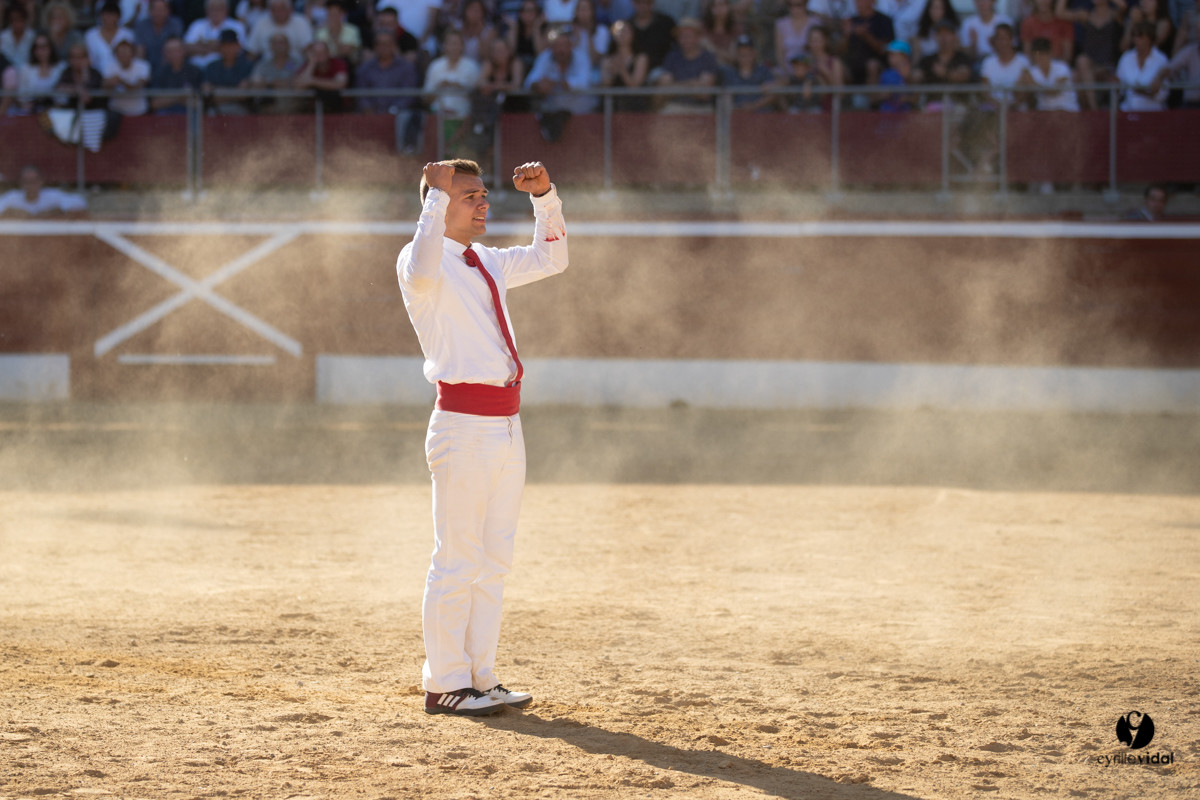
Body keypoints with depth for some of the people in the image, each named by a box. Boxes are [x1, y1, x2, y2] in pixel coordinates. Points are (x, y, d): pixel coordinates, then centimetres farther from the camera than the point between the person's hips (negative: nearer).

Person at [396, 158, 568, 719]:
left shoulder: (488, 264, 19)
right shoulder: (426, 264, -6)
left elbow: (551, 259, 28)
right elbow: (422, 272, -30)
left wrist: (546, 198, 15)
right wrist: (437, 196, -30)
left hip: (506, 426, 8)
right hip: (464, 425, -8)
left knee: (494, 560, 11)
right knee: (457, 561, -5)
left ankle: (480, 677, 18)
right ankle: (444, 684, 0)